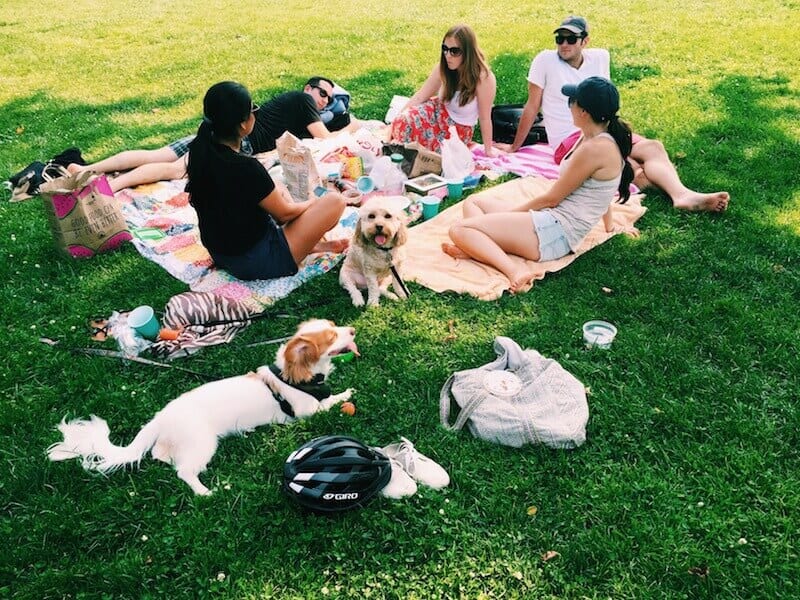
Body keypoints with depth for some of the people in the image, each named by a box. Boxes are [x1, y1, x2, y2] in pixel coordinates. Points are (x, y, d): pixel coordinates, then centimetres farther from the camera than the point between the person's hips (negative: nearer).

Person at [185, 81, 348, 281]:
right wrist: (312, 203, 7)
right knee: (335, 201, -5)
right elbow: (284, 213, -11)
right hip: (256, 262, -8)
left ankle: (307, 243, 17)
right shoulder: (246, 168, -30)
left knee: (279, 191, 29)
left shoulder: (200, 151, -7)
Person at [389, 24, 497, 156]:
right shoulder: (443, 68, -15)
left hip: (459, 128, -3)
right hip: (438, 112, 3)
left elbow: (485, 118, -19)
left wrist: (488, 149, -9)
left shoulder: (483, 78, -28)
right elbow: (420, 96, -10)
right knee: (404, 120, -27)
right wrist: (397, 120, -18)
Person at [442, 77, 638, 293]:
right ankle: (477, 247, -14)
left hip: (555, 232, -11)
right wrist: (610, 225, 37)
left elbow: (551, 198, -12)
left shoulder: (595, 148, -19)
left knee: (459, 230, -18)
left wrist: (512, 211, 2)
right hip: (553, 220, 11)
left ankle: (514, 270, -35)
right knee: (472, 202, 17)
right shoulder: (599, 138, 9)